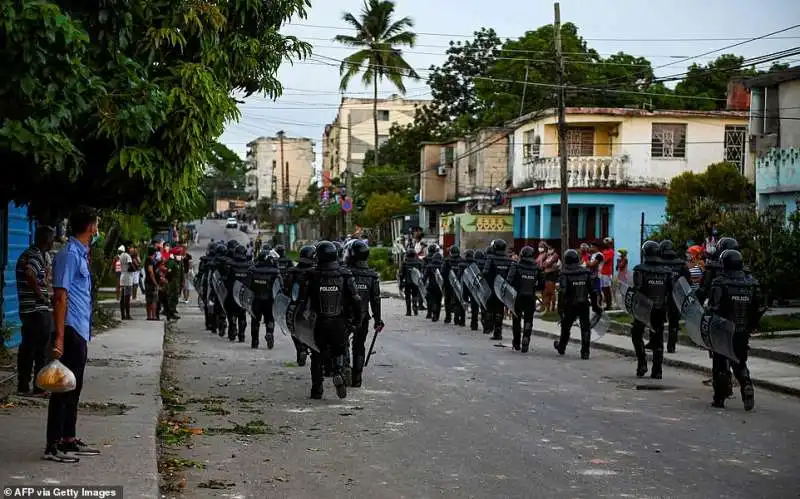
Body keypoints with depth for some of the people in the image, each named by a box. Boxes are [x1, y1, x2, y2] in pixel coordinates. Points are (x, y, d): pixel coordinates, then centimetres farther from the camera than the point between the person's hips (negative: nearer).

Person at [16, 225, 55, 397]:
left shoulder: (35, 254, 16)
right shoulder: (37, 255, -14)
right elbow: (30, 274, -32)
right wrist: (40, 294, -21)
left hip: (27, 310, 10)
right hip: (39, 310, -10)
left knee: (27, 348, 13)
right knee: (42, 350, -3)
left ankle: (23, 386, 18)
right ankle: (40, 388, 0)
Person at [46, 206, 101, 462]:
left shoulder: (80, 254, 16)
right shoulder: (70, 255, -14)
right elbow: (60, 297, -19)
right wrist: (59, 337, -23)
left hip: (80, 332, 10)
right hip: (71, 331, -10)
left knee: (74, 388, 14)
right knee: (63, 388, -6)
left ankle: (69, 440, 22)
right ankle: (53, 445, -3)